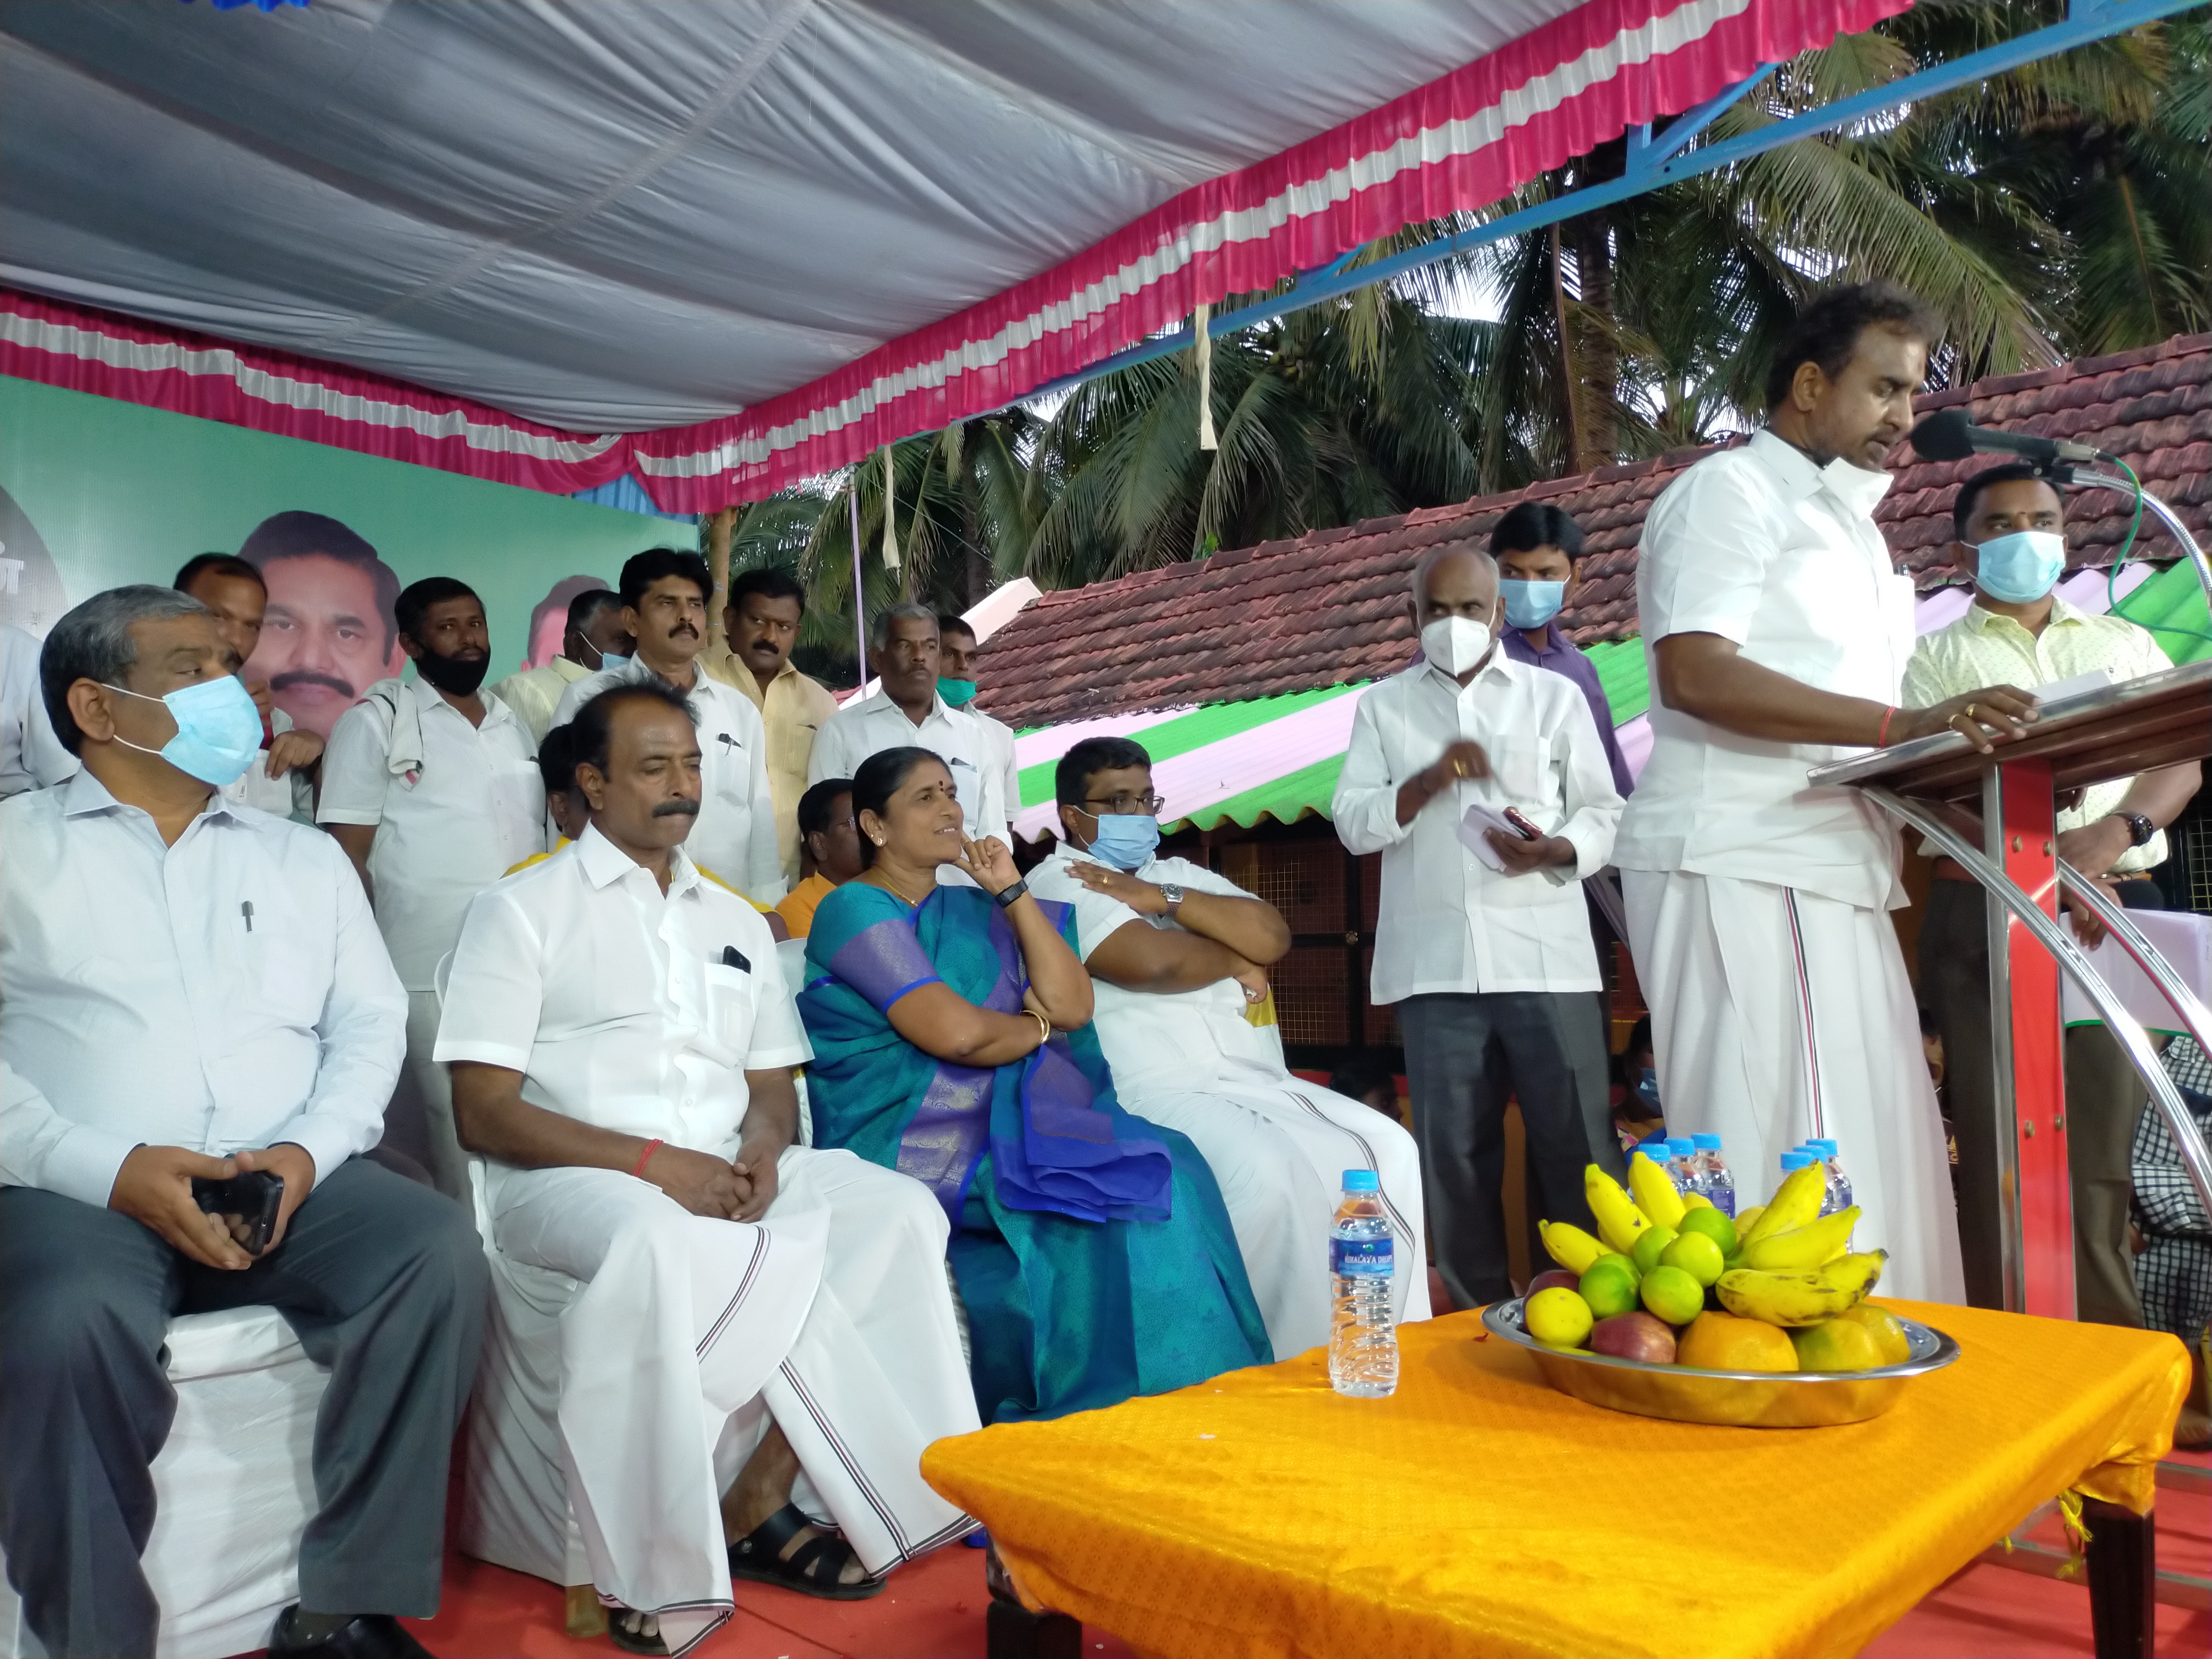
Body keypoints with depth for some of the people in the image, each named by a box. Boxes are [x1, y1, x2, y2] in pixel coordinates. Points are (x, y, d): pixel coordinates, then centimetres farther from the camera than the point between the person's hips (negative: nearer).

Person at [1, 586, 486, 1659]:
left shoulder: (304, 857, 21)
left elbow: (371, 1022, 13)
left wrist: (309, 1149, -6)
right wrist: (110, 1170, -15)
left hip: (288, 1180, 3)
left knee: (440, 1249, -25)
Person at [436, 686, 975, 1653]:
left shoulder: (735, 920, 19)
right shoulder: (524, 909, 2)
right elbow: (482, 1111, -6)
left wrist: (761, 1150, -8)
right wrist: (651, 1159, -17)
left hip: (722, 1178, 5)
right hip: (571, 1177, -5)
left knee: (896, 1211, -19)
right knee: (659, 1238, -39)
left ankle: (759, 1503, -15)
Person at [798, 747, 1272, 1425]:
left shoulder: (973, 908, 18)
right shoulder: (855, 911, -5)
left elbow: (1072, 1006, 5)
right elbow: (955, 1032, -18)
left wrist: (1013, 891, 4)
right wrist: (1038, 1027, 2)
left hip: (1009, 1126, 7)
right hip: (917, 1151, -7)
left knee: (1168, 1163, -15)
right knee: (1130, 1192, -21)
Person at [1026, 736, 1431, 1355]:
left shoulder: (1179, 874, 22)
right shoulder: (1059, 884, -1)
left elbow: (1273, 936, 4)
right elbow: (1152, 962, -19)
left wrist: (1163, 899, -5)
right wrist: (1237, 963, 0)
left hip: (1264, 1085, 8)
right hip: (1156, 1094, -8)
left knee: (1387, 1148, -7)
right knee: (1267, 1174, -31)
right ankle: (1285, 1364, -14)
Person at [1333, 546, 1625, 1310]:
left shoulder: (1555, 695, 11)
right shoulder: (1383, 706, 13)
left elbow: (1605, 811, 7)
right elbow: (1352, 823, 5)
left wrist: (1557, 850, -14)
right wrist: (1429, 781, -12)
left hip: (1544, 955, -1)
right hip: (1435, 962, 1)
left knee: (1577, 1140, -2)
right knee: (1454, 1150, 5)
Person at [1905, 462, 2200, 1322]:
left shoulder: (2124, 642, 19)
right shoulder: (1934, 658, 11)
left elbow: (2185, 752, 7)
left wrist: (2114, 834, -13)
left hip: (2119, 908, 2)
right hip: (1984, 913, -2)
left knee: (2103, 1139, -1)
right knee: (2000, 1141, -1)